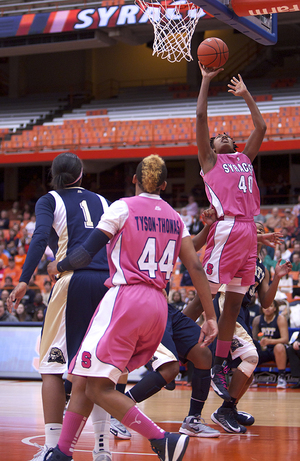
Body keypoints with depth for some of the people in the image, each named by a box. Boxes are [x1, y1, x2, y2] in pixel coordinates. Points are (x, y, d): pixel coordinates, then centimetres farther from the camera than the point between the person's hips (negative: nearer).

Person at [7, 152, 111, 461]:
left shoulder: (49, 201, 10)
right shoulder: (102, 202, 23)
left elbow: (40, 237, -8)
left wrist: (24, 280, -16)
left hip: (73, 281, -4)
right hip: (107, 282, 4)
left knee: (53, 365, 3)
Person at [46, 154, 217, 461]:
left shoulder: (122, 208, -1)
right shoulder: (175, 218, 15)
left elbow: (87, 253, -3)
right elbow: (196, 267, 9)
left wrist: (58, 267, 17)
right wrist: (211, 317, 11)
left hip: (125, 298, -7)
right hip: (158, 306, 7)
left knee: (98, 387, -7)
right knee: (84, 380, 13)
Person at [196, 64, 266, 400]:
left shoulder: (244, 158, 25)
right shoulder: (210, 160, 9)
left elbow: (261, 127, 31)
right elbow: (200, 116, 3)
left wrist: (245, 95, 34)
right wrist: (206, 80, 9)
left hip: (249, 232, 7)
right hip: (226, 230, -6)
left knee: (233, 304, 7)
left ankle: (218, 368, 12)